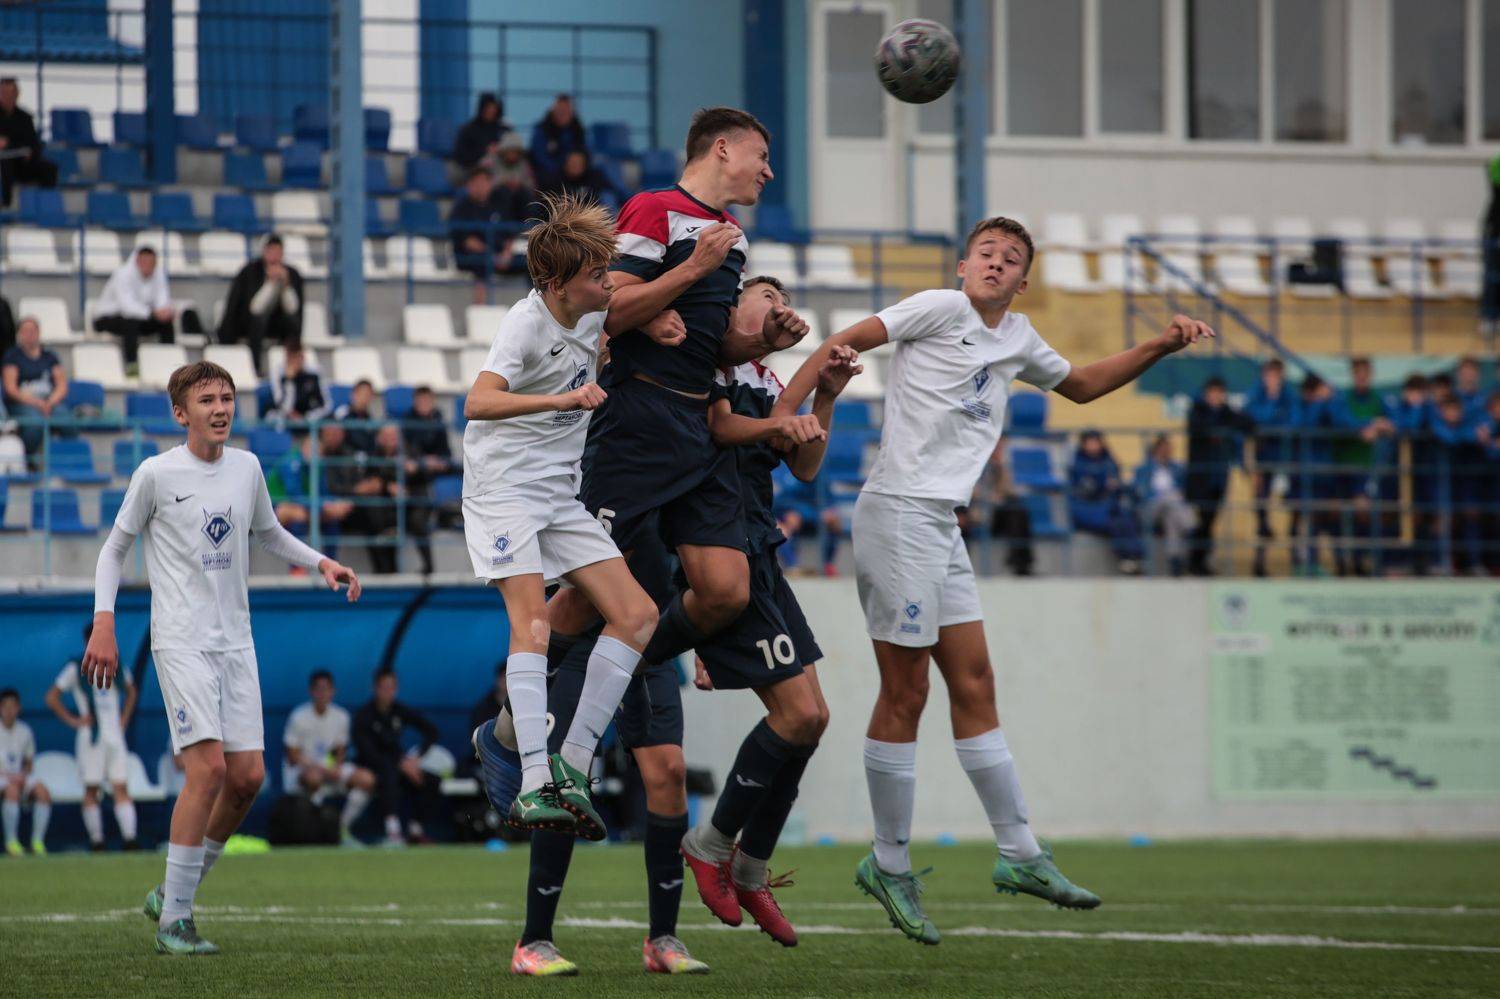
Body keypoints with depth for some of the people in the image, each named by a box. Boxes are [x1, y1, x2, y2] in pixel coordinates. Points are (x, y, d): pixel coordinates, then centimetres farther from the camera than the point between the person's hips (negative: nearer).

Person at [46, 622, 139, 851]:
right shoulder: (76, 669, 1)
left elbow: (131, 692, 30)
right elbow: (52, 697, 0)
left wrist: (124, 719, 17)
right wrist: (72, 721, -6)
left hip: (115, 736, 3)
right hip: (91, 737, -3)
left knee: (121, 789, -6)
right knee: (91, 789, -2)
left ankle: (130, 838, -14)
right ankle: (96, 840, -1)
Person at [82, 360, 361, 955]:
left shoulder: (246, 468, 8)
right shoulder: (157, 474, -5)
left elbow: (268, 532, 26)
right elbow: (115, 547, 4)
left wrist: (321, 562, 10)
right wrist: (103, 624, -5)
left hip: (235, 641, 6)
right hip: (181, 642, -6)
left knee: (248, 776, -1)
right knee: (208, 766, -18)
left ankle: (174, 895, 17)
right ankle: (174, 918, -10)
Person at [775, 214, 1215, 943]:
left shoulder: (1018, 339, 17)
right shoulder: (941, 310, -6)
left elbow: (1081, 384, 33)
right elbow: (844, 343, -9)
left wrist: (1158, 348, 21)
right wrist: (783, 412, -20)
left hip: (942, 527, 8)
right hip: (898, 513, -8)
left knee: (974, 687, 9)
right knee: (904, 696, -5)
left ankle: (1019, 854, 12)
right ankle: (890, 864, 2)